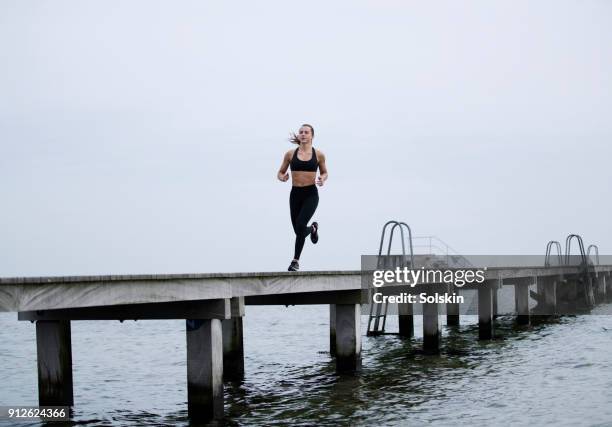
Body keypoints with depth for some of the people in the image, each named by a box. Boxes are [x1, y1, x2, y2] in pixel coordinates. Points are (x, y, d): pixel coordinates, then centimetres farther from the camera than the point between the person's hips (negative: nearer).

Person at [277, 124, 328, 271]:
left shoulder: (318, 155, 2)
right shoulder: (290, 154, 4)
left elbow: (324, 172, 16)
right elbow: (280, 172, 10)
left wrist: (322, 179, -7)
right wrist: (282, 177, -13)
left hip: (311, 194, -3)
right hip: (295, 193, 3)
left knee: (300, 226, -21)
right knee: (298, 230, 8)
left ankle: (295, 260, -8)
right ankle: (312, 228, 47)